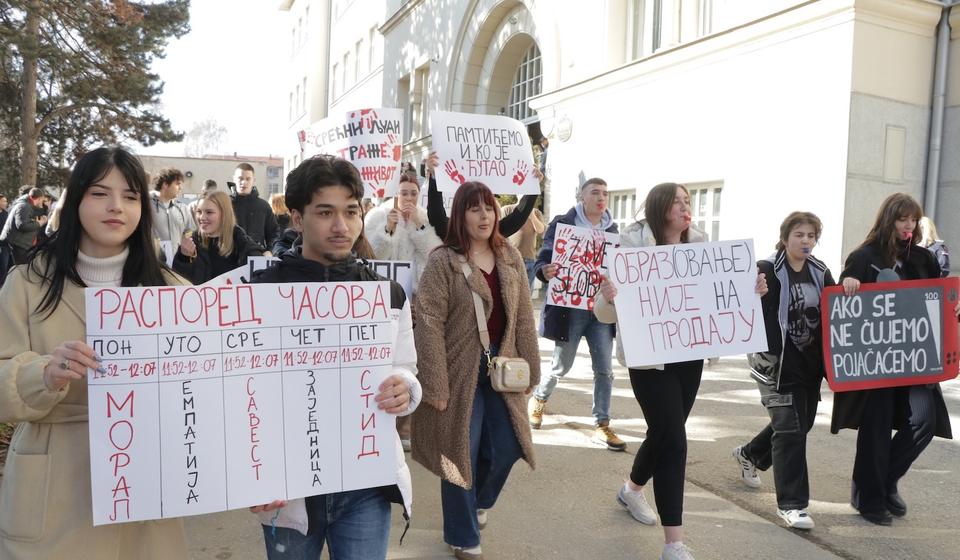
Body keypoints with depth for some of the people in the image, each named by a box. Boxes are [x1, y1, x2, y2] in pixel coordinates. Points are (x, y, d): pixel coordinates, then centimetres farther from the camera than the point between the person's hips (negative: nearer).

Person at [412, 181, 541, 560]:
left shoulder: (510, 258, 5)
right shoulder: (443, 261, -12)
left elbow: (523, 318, 8)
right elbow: (429, 325, -15)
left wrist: (530, 370, 7)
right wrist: (436, 385, -18)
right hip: (461, 371, -5)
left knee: (506, 448, 12)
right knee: (462, 454, 5)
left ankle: (478, 502, 44)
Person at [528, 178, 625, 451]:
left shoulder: (611, 228, 8)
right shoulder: (562, 224, -6)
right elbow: (542, 261, -10)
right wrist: (546, 272, -32)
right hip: (570, 306, -4)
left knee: (604, 368, 0)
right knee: (562, 365, 10)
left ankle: (602, 425, 11)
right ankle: (539, 398, 39)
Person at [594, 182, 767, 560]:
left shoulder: (699, 245, 5)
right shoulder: (634, 246, -12)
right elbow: (606, 313, -13)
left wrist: (750, 290, -4)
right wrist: (608, 297, -36)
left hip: (690, 353, 6)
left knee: (665, 433, 18)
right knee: (672, 440, -9)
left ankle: (632, 489, 48)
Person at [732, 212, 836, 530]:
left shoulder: (820, 272, 9)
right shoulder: (768, 271, -9)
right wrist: (766, 355, -22)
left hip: (810, 363, 7)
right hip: (779, 363, -7)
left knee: (802, 423, 18)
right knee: (789, 429, -8)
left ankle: (749, 455, 43)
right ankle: (792, 504, 0)